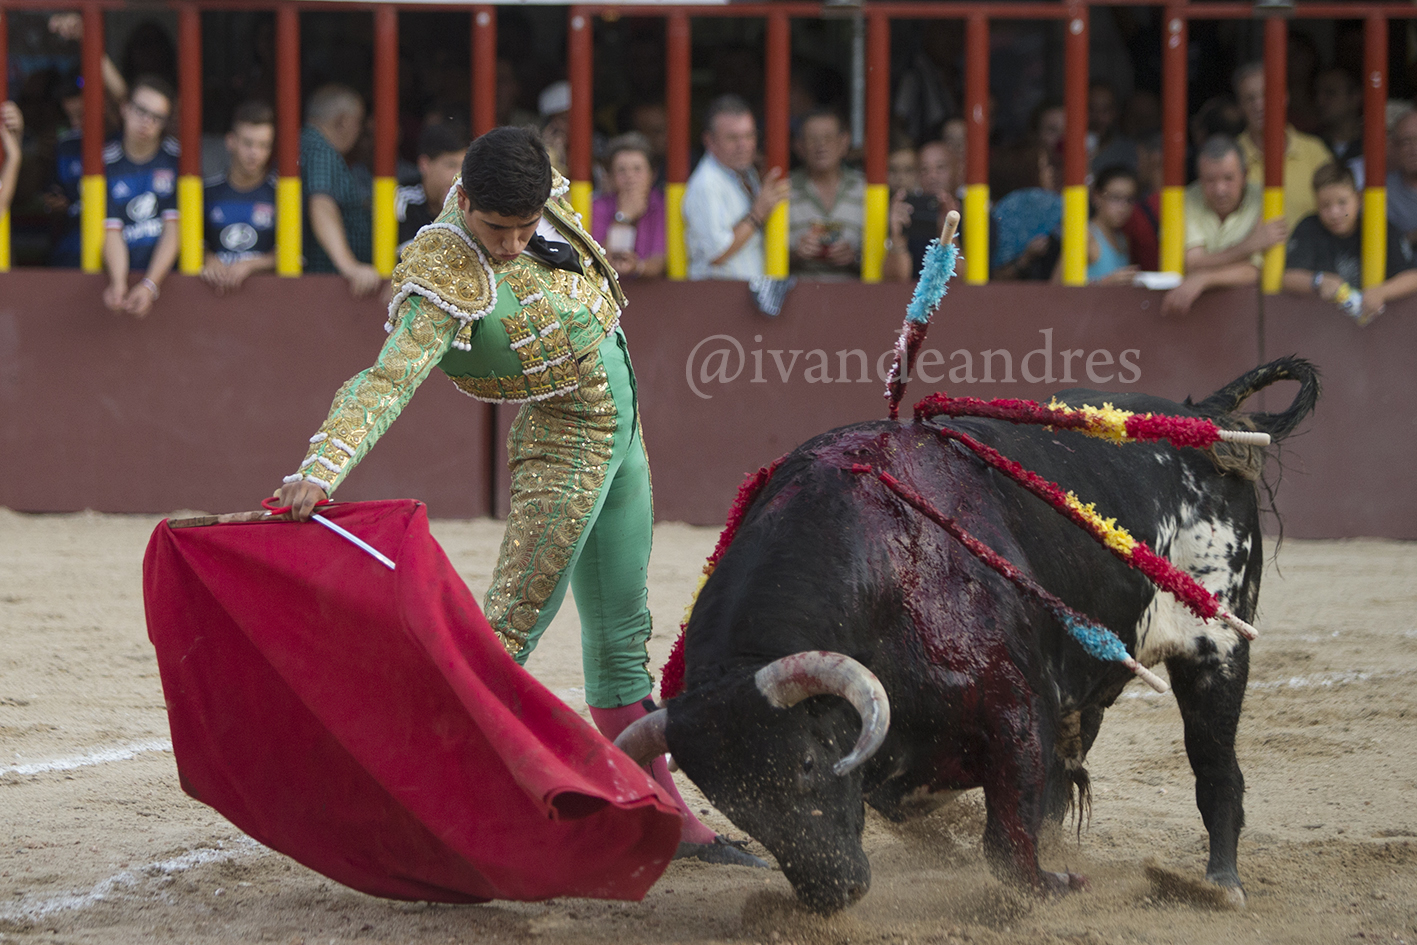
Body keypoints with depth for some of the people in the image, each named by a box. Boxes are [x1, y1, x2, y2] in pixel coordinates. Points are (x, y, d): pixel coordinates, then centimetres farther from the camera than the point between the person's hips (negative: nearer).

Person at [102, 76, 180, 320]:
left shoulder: (177, 157, 3)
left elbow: (174, 229, -2)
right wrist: (118, 282, -21)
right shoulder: (106, 160, 4)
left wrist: (150, 285, -15)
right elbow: (112, 231, -3)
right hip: (122, 274, 1)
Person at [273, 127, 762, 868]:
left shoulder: (541, 198, -7)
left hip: (622, 436, 7)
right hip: (562, 446, -7)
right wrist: (322, 468, -50)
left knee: (622, 640, 13)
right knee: (512, 627, -15)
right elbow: (388, 381, -38)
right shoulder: (447, 283, -27)